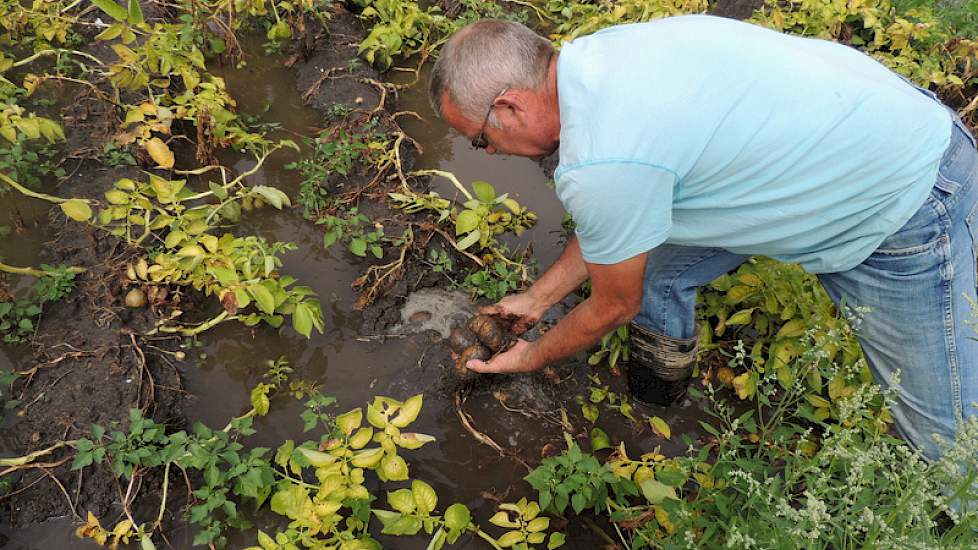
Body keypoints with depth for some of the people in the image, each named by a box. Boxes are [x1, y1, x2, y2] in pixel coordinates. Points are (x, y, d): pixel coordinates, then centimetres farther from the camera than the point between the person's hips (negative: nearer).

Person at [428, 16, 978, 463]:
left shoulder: (600, 166, -32)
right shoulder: (591, 55, -6)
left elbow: (615, 306, -10)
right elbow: (607, 234, 9)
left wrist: (532, 357, 8)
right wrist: (537, 297, 19)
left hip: (903, 210, -8)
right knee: (655, 268, 10)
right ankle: (657, 408, 32)